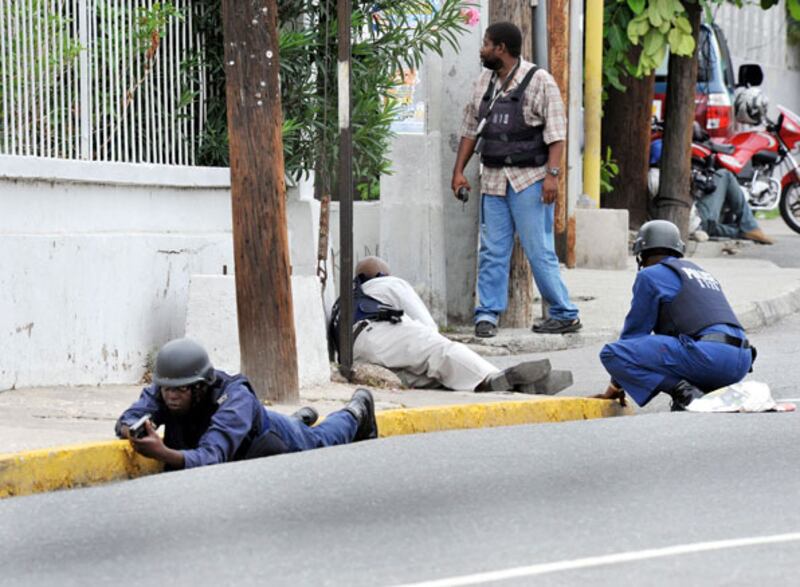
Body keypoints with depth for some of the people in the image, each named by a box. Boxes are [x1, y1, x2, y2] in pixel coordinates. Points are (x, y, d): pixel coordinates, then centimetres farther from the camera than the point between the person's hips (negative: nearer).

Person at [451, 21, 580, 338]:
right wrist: (459, 171, 12)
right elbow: (470, 129, 18)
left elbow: (556, 132, -9)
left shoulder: (539, 81, -6)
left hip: (529, 180, -6)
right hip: (493, 179, 6)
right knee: (492, 251, 5)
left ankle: (565, 315, 3)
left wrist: (552, 173, -18)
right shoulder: (484, 82, 13)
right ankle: (487, 314, 9)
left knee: (539, 251, -4)